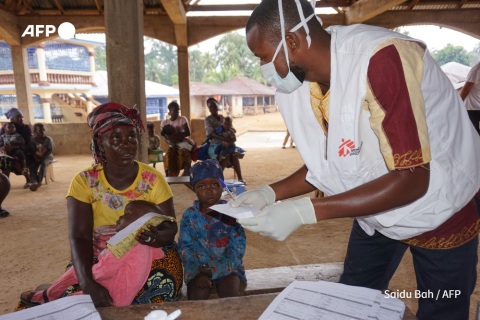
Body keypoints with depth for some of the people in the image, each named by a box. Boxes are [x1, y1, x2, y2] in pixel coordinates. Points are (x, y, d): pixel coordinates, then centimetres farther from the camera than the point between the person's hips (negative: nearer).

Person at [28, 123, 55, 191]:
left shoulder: (48, 139, -5)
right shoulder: (33, 140, 2)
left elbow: (50, 150, -9)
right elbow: (33, 151, -1)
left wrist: (42, 157, -21)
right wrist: (36, 158, -20)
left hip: (47, 156, -3)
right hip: (37, 157, 3)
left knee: (43, 163, -34)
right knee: (32, 164, -27)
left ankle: (39, 181, -34)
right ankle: (34, 181, -38)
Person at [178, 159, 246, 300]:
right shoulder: (189, 215, -2)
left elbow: (238, 248, -9)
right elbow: (184, 247, -2)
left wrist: (214, 269, -20)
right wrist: (198, 273, -18)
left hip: (226, 264, 0)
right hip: (198, 266, 1)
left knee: (230, 292, -24)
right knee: (197, 295, -24)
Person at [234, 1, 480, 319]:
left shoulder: (381, 57, -32)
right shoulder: (296, 85, -10)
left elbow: (410, 180, -33)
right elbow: (327, 165, 0)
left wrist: (304, 211, -35)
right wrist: (271, 193, -13)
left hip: (440, 215, -5)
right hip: (376, 211, 6)